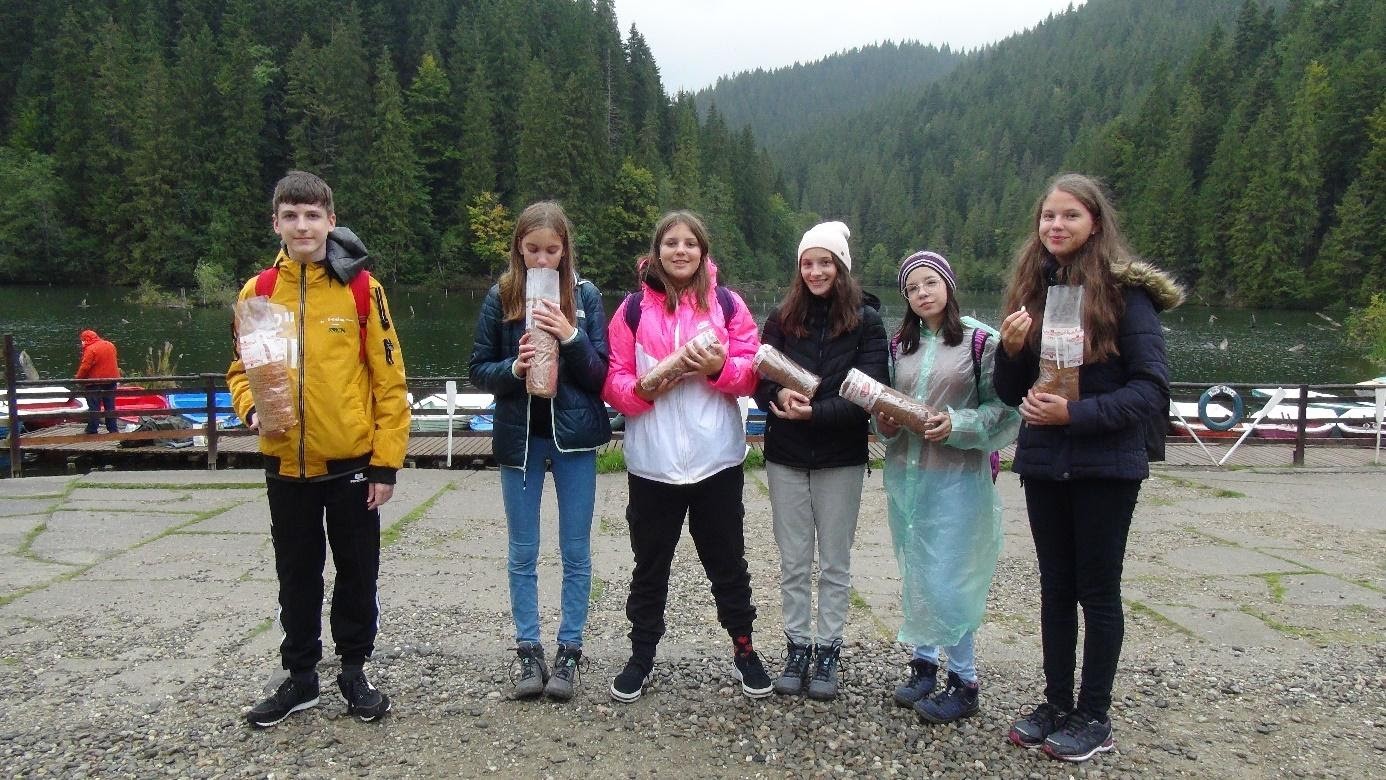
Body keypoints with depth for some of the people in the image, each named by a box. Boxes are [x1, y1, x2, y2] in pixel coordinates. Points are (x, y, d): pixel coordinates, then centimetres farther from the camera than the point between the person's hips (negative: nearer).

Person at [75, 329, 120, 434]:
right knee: (110, 406, 14)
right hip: (111, 381, 7)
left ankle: (92, 430, 5)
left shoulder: (90, 349, -16)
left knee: (94, 407, 2)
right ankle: (113, 429, 17)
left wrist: (78, 378, -5)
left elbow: (84, 367, -19)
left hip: (96, 383, -6)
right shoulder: (110, 345, 6)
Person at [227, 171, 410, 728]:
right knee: (297, 576, 15)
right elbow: (240, 369, 9)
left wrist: (387, 461, -9)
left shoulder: (360, 288, -6)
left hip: (352, 462, -2)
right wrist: (252, 408, -13)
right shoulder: (258, 291, 1)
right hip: (287, 464, 2)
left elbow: (389, 379, -6)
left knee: (357, 573, 10)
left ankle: (353, 671, 28)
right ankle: (300, 676, 31)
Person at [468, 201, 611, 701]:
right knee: (523, 554, 9)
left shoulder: (585, 296, -2)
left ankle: (569, 653, 18)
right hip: (519, 435, 1)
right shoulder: (500, 298, -1)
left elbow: (601, 374, -3)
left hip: (574, 435, -1)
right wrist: (513, 368, -18)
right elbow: (479, 370, 2)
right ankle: (529, 654, 21)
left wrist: (571, 338, -20)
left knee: (576, 552, 6)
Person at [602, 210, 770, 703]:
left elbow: (752, 373, 2)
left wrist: (720, 367, -17)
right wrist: (645, 388, -19)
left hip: (717, 458, 0)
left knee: (727, 560, 12)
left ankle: (743, 651, 27)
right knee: (650, 564, 12)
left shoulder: (727, 303, 3)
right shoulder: (633, 309, 3)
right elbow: (613, 381, 1)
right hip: (652, 461, 0)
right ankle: (641, 655, 27)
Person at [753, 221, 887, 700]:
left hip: (841, 460, -2)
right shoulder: (781, 319, 4)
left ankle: (828, 654, 19)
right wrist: (781, 396, -23)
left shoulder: (865, 320, -4)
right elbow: (760, 379, 0)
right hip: (786, 457, 2)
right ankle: (797, 649, 21)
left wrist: (814, 412, -24)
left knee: (835, 562, 8)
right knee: (793, 562, 9)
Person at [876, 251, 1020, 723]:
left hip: (957, 475, -5)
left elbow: (1003, 407, -6)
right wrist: (884, 422, -3)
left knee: (947, 579, -5)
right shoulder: (899, 344, 10)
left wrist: (957, 425, -20)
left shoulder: (980, 340, -5)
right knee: (914, 575, 13)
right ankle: (924, 665, 28)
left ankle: (965, 683, 11)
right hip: (904, 473, 6)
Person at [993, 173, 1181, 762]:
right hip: (1043, 463, 5)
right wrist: (1010, 350, -12)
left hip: (1105, 465, -5)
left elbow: (1153, 389, -13)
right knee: (1056, 587, 14)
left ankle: (1094, 717, 20)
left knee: (1097, 590, 7)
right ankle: (1056, 703, 27)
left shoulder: (1124, 291, -10)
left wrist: (1077, 413, -22)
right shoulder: (1031, 290, 5)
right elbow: (1011, 393, 8)